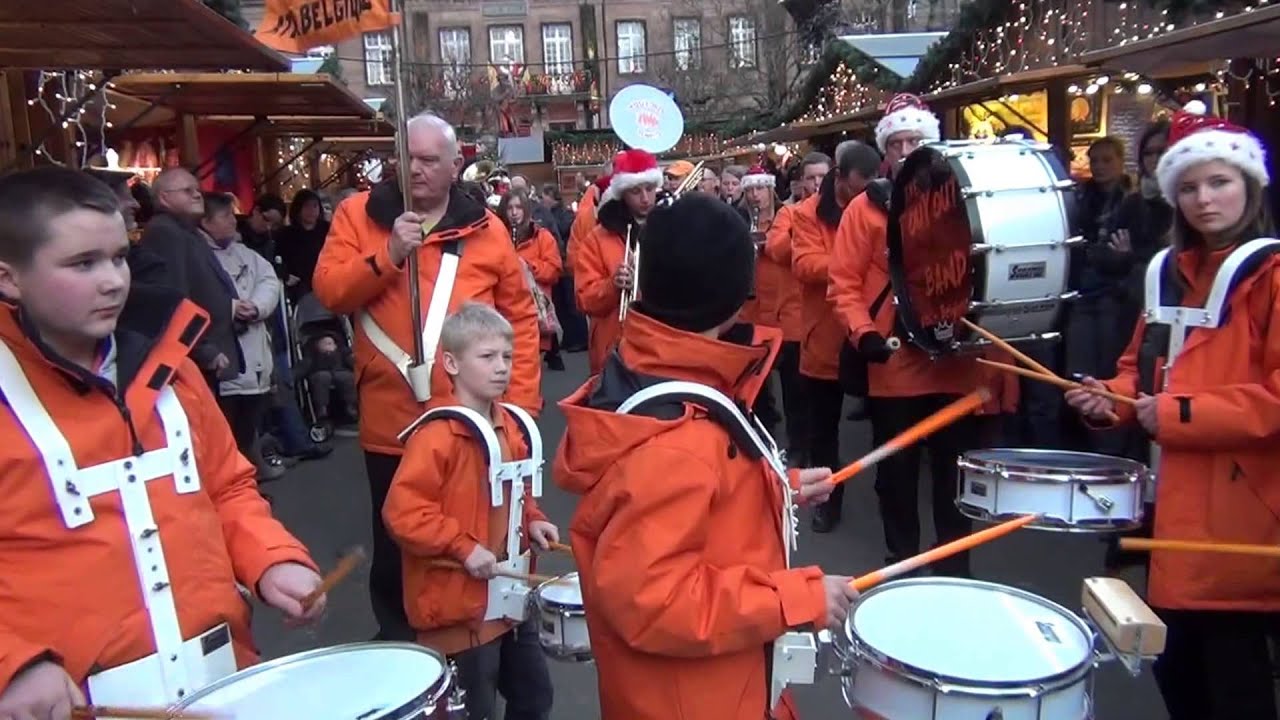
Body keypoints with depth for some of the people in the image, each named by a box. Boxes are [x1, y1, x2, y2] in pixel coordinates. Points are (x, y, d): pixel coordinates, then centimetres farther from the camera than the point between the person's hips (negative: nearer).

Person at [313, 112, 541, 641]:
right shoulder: (359, 214, 3)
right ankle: (397, 641, 34)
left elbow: (520, 316, 5)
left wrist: (521, 399, -1)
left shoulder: (485, 228, 3)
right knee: (395, 544, 14)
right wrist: (389, 254, -20)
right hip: (391, 420, 0)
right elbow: (328, 291, -7)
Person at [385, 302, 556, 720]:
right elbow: (402, 511, -26)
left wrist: (532, 522, 4)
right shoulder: (437, 435, -21)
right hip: (459, 607, -8)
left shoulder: (513, 427, 7)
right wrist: (464, 548, -26)